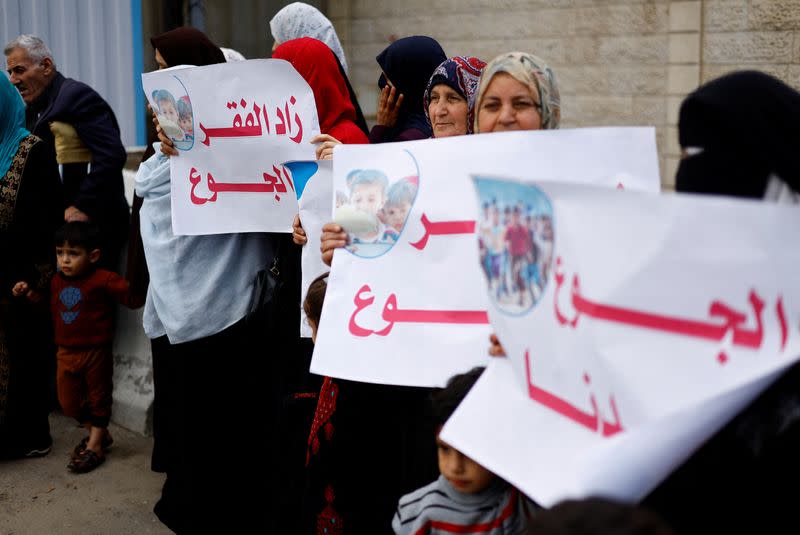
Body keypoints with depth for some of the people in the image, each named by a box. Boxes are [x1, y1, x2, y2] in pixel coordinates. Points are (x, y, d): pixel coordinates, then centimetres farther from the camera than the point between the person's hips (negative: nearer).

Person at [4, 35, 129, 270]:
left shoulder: (77, 95, -11)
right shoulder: (32, 110, 16)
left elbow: (112, 155, -21)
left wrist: (82, 207, -20)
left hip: (93, 223, -8)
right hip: (54, 224, 8)